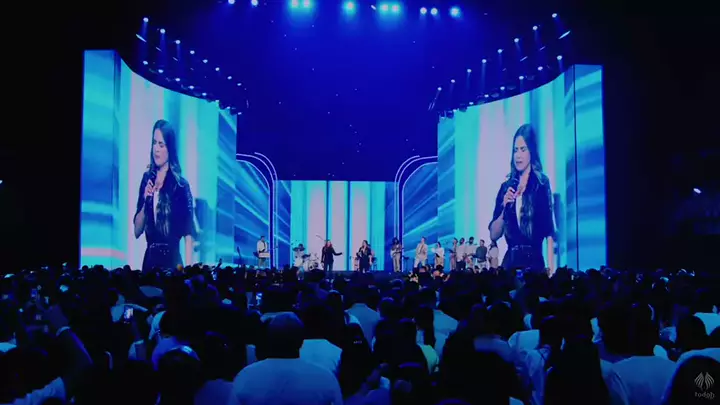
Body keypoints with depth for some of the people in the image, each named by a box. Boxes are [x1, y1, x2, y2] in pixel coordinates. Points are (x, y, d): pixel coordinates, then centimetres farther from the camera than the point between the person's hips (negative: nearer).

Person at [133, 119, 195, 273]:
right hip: (149, 259, 5)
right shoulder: (147, 178, 6)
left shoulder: (181, 185, -9)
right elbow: (137, 231, 7)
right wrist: (145, 202, -9)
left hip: (172, 260, -5)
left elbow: (189, 235, -12)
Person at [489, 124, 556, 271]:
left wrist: (550, 270, -17)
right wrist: (504, 209, -9)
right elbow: (493, 235, 7)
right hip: (510, 260, 4)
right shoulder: (506, 186, 9)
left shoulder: (541, 184, -3)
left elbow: (549, 233, -8)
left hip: (534, 261, -4)